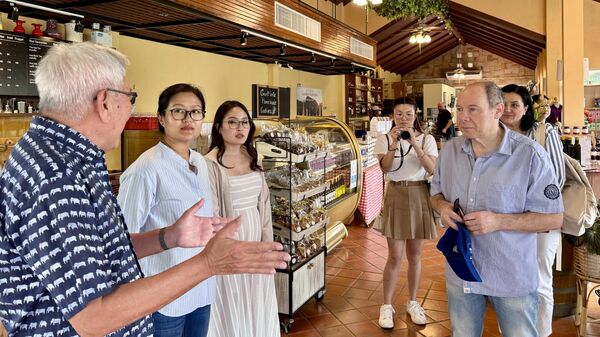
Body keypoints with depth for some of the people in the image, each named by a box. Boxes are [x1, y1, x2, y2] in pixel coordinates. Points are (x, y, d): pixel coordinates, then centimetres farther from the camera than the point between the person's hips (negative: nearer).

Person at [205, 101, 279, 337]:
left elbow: (264, 204, 9)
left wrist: (267, 241, 8)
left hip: (255, 239, 6)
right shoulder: (210, 164, -15)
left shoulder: (253, 158, 5)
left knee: (257, 307, 18)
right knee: (231, 308, 9)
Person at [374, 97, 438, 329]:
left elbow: (432, 169, -12)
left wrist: (415, 144, -21)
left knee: (415, 256, 11)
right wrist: (393, 145, -27)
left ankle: (412, 302, 28)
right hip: (396, 196, -1)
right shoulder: (384, 139, 1)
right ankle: (386, 305, 13)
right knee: (395, 256, -3)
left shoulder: (427, 139, 2)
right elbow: (385, 168, -13)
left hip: (420, 196, 2)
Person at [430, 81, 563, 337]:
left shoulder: (530, 154, -16)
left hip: (513, 278, -4)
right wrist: (442, 206, -10)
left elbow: (553, 218, -14)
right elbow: (436, 192, 14)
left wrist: (498, 221, -26)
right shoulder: (450, 150, 0)